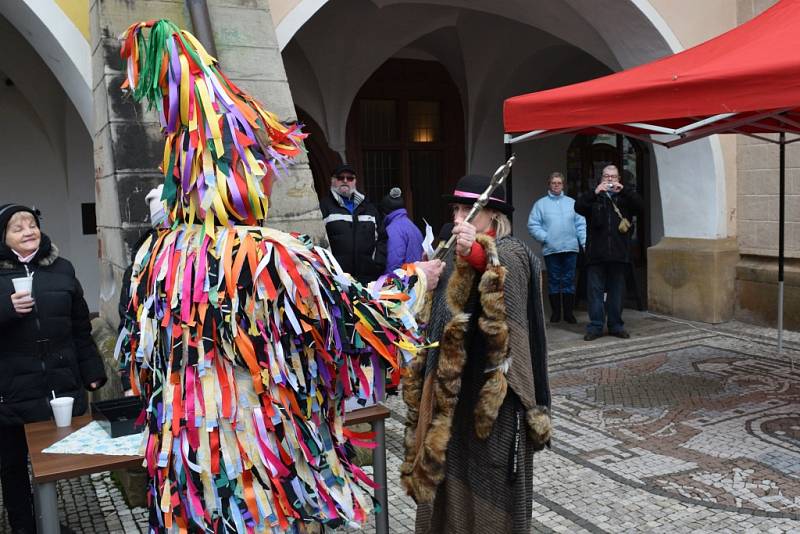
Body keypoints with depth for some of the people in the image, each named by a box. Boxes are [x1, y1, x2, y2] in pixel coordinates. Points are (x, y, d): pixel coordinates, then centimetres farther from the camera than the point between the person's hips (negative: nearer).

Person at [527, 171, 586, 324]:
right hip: (551, 249, -1)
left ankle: (568, 312, 12)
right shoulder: (541, 204, 4)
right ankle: (555, 312, 14)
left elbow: (581, 224, 9)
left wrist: (584, 242, -1)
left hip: (570, 248, 2)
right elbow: (533, 225, 0)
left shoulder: (572, 202, 11)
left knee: (569, 281, 4)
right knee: (554, 281, 4)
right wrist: (545, 238, -12)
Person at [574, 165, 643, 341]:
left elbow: (639, 206, -3)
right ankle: (595, 326, 5)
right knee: (595, 290, 0)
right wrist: (595, 192, -18)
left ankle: (616, 325, 15)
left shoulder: (625, 197, 14)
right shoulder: (593, 197, 11)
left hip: (619, 254, 1)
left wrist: (624, 190, -14)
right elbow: (578, 207, -6)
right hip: (596, 253, -1)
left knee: (617, 291, 6)